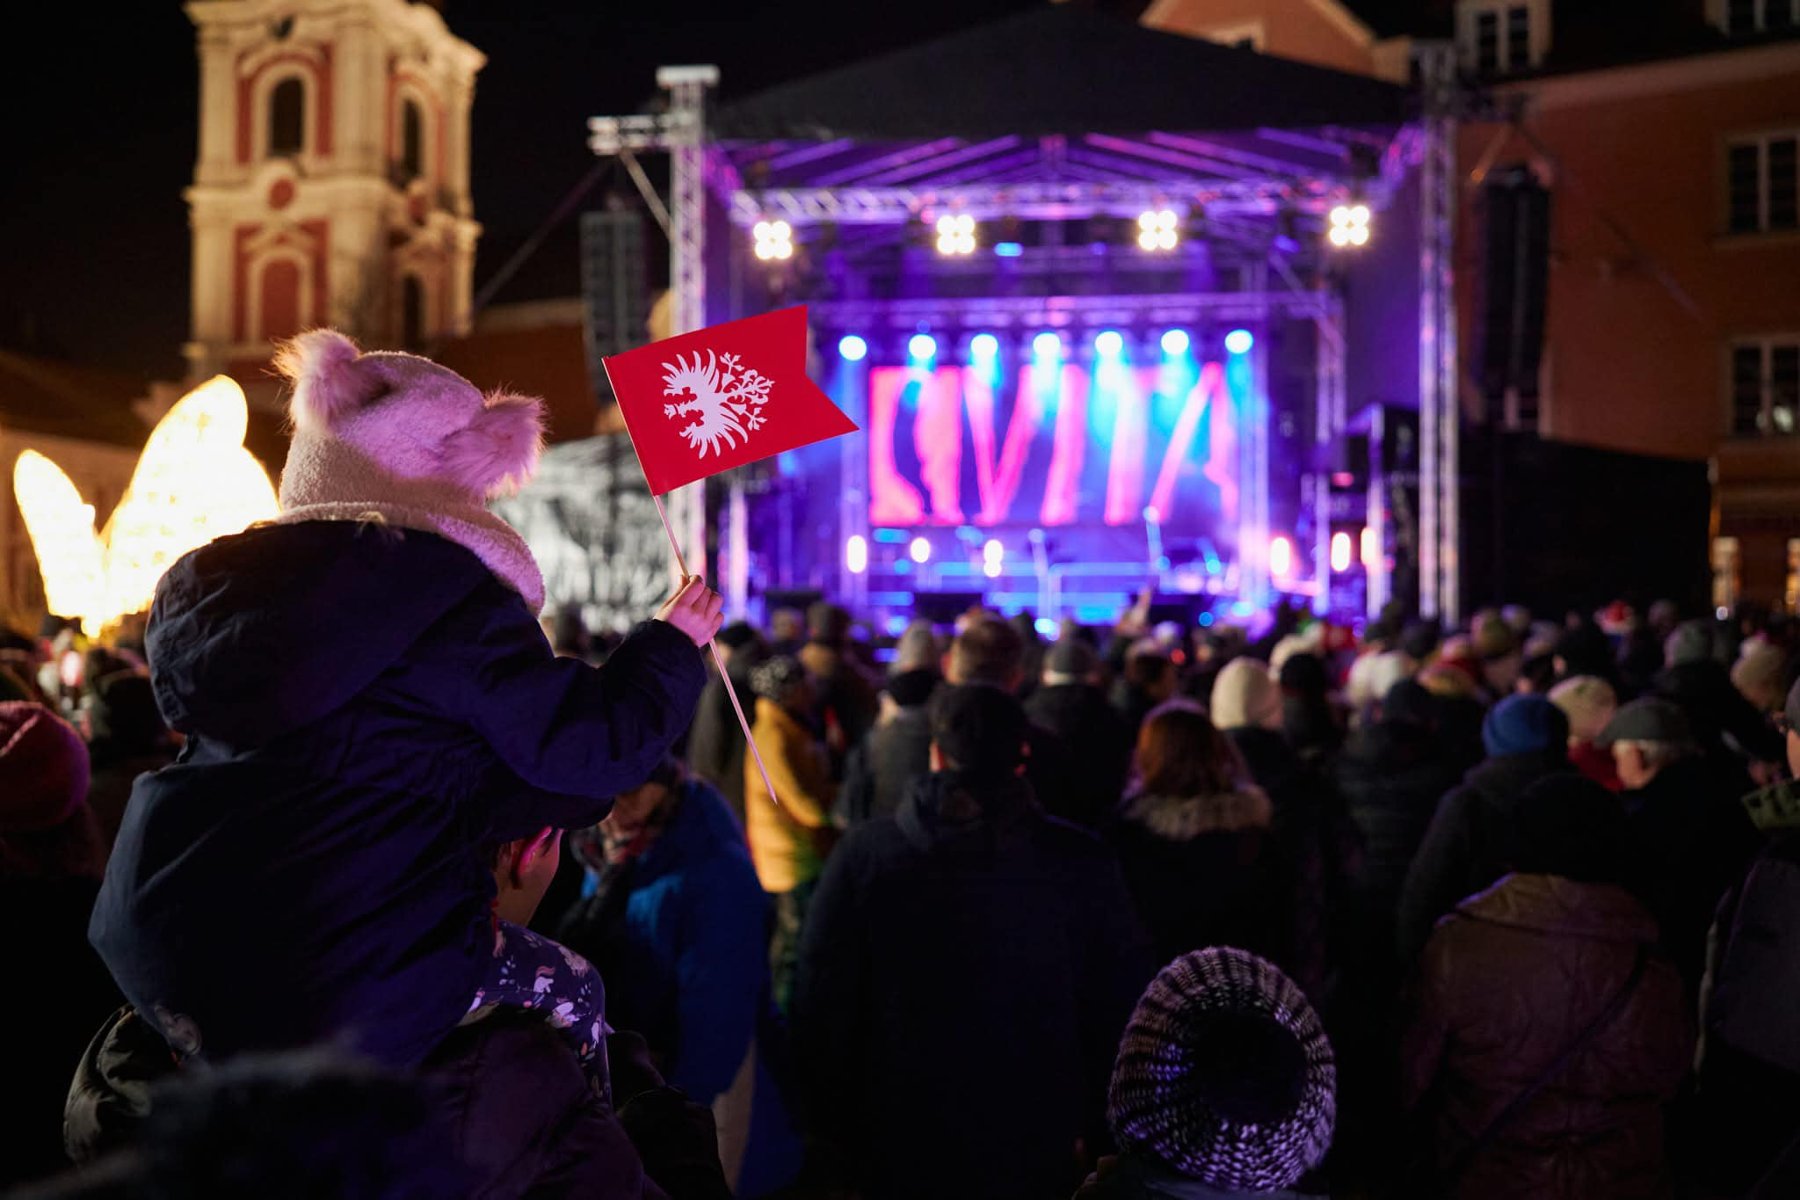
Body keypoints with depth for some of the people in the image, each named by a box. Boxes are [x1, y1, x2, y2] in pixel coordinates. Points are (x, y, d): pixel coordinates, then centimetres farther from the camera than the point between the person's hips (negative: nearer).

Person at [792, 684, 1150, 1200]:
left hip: (899, 1144, 0)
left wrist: (832, 1134, 6)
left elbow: (822, 1003, -5)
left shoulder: (864, 853, -10)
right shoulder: (1082, 862, -9)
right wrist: (1095, 1128, 9)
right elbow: (1118, 1005, -3)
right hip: (1033, 1153, 0)